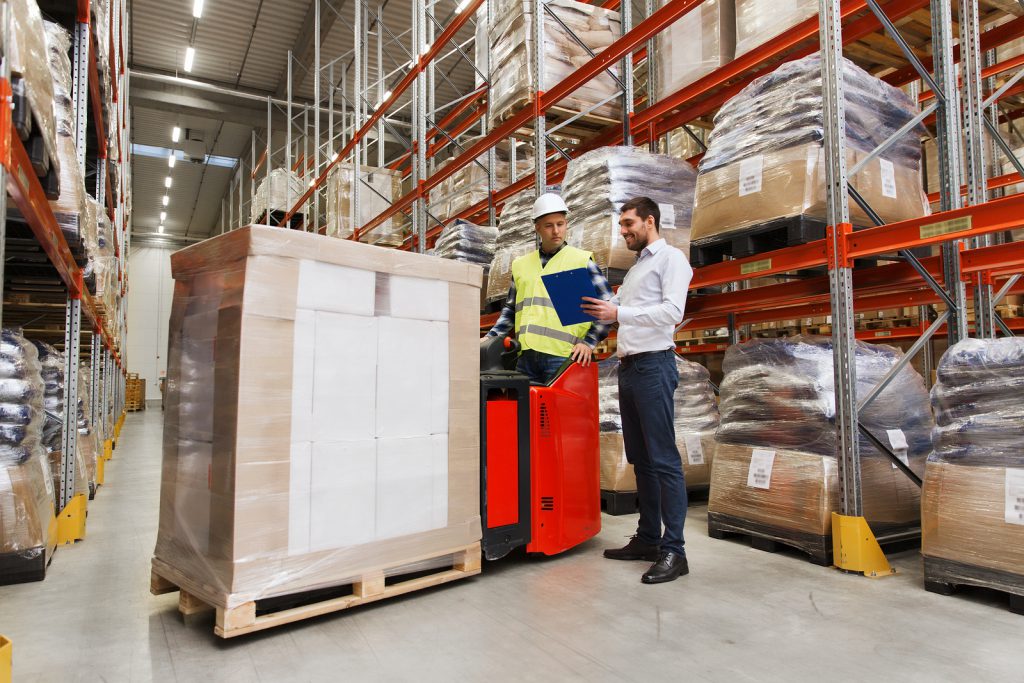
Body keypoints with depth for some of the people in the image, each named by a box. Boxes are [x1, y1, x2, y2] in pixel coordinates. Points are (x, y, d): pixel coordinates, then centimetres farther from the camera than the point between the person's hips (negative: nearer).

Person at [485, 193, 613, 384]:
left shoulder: (582, 261, 6)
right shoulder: (521, 264, 19)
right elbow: (510, 310, 24)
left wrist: (589, 342, -7)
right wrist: (490, 338, 13)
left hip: (563, 356, -4)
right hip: (525, 356, 4)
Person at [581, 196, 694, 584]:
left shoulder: (671, 259, -2)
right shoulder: (636, 268, 24)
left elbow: (672, 311, -16)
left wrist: (618, 312, -22)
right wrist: (598, 309, 7)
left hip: (654, 365, -9)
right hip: (628, 365, 9)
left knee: (663, 460, -8)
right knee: (640, 459, 11)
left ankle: (673, 551, -3)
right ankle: (647, 539, 20)